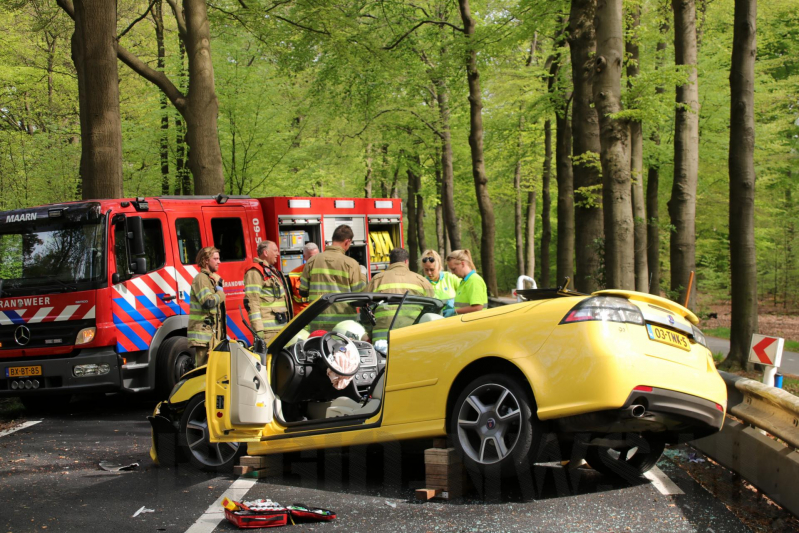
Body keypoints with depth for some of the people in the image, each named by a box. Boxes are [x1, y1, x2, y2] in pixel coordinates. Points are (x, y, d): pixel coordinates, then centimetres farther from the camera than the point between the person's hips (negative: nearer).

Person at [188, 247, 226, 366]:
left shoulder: (212, 279, 23)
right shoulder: (201, 278, -8)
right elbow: (208, 302, -24)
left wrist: (223, 333, 25)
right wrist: (221, 293, -5)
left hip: (213, 334, 10)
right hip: (204, 333, -10)